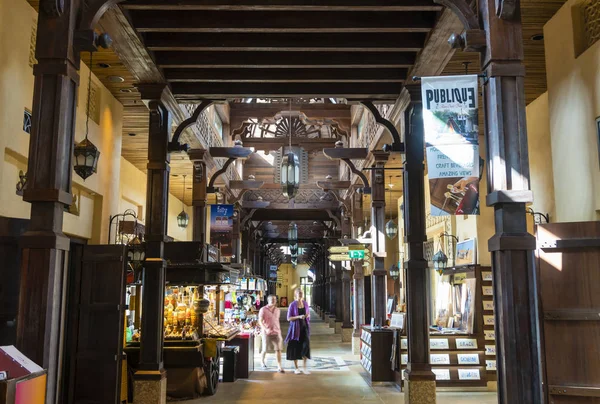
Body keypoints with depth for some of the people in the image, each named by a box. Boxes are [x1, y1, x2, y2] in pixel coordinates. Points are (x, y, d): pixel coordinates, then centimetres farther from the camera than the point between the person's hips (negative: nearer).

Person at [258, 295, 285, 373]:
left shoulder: (277, 310, 9)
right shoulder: (263, 310, -7)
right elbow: (260, 321, -12)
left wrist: (279, 330, 14)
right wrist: (266, 329, -24)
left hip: (276, 332, 3)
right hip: (267, 333, -3)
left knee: (278, 349, -6)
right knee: (265, 350, 9)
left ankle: (279, 367, -6)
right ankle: (262, 362, 36)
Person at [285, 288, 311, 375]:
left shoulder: (305, 303, 6)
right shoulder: (292, 305, -6)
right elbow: (288, 318, -8)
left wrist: (308, 315, -7)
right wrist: (299, 317, -21)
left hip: (305, 327, 3)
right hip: (296, 328, -3)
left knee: (306, 346, -10)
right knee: (296, 347, 3)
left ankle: (305, 368, -3)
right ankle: (296, 368, 16)